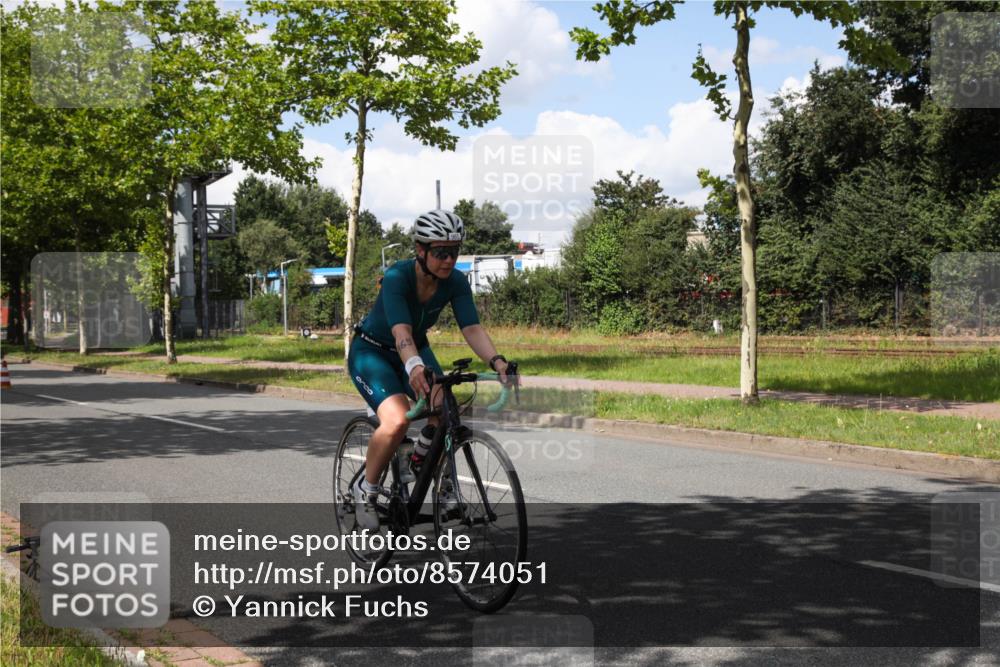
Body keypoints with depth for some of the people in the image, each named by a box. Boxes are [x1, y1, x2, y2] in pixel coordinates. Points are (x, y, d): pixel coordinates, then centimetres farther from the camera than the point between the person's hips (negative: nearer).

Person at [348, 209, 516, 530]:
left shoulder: (456, 282, -16)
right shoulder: (397, 277, -30)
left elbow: (472, 328, -25)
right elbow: (401, 331, -43)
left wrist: (497, 361, -44)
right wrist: (414, 367, -62)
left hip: (416, 349, 5)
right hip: (371, 351, -5)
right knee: (397, 420, -30)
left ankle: (421, 458, 10)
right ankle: (365, 490, -6)